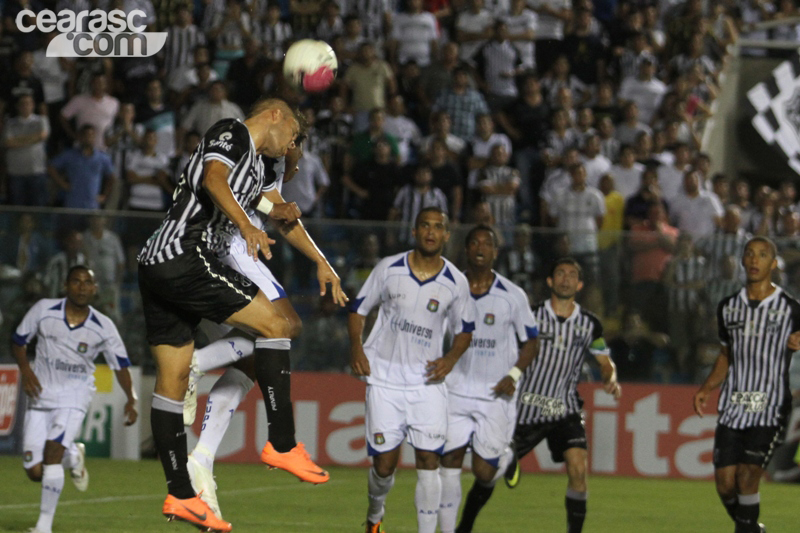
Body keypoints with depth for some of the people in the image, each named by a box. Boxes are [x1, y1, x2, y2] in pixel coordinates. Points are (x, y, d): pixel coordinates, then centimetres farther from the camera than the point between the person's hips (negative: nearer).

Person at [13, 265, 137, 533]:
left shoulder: (103, 327, -7)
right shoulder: (44, 310, -7)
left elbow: (120, 365, 4)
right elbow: (18, 341, 5)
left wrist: (131, 399, -7)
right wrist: (25, 369, -13)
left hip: (75, 397, -2)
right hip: (41, 394, 2)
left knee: (53, 450, -23)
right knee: (34, 471, -2)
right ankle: (74, 455, 31)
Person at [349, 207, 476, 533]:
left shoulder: (455, 282, 0)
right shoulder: (389, 268, -2)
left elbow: (465, 329, 13)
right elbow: (359, 308, 7)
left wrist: (451, 358, -6)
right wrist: (356, 346, -8)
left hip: (427, 379, 1)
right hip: (385, 376, 0)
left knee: (428, 461, -9)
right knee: (384, 462, 1)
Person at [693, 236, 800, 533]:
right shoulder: (728, 307, 12)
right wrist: (706, 389, 11)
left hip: (770, 410, -4)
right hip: (732, 408, 4)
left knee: (747, 476, -19)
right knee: (725, 482, -2)